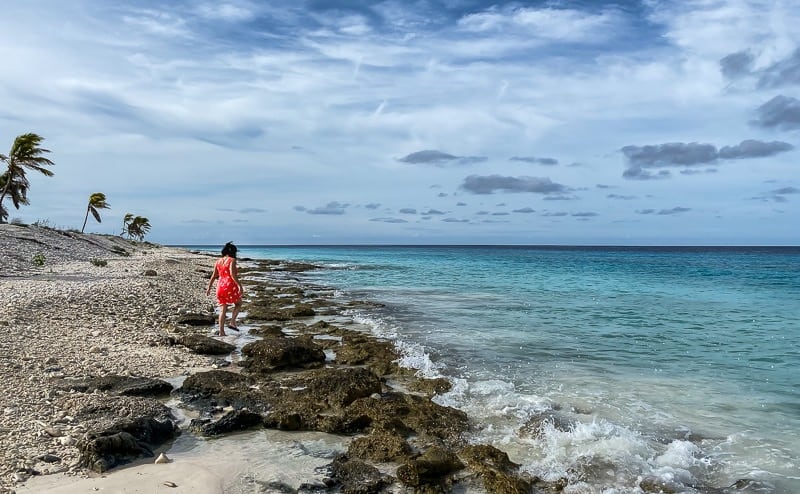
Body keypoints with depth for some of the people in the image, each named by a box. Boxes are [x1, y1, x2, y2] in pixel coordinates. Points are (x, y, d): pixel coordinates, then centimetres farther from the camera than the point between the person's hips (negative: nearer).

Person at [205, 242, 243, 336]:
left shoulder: (218, 262, 13)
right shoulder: (232, 260, -6)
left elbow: (214, 276, 14)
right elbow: (232, 274, -18)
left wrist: (209, 287, 22)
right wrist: (239, 285, -18)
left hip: (220, 287, 6)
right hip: (230, 286, -6)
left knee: (223, 309, 10)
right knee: (238, 303, 18)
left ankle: (221, 331, 8)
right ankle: (232, 323, 4)